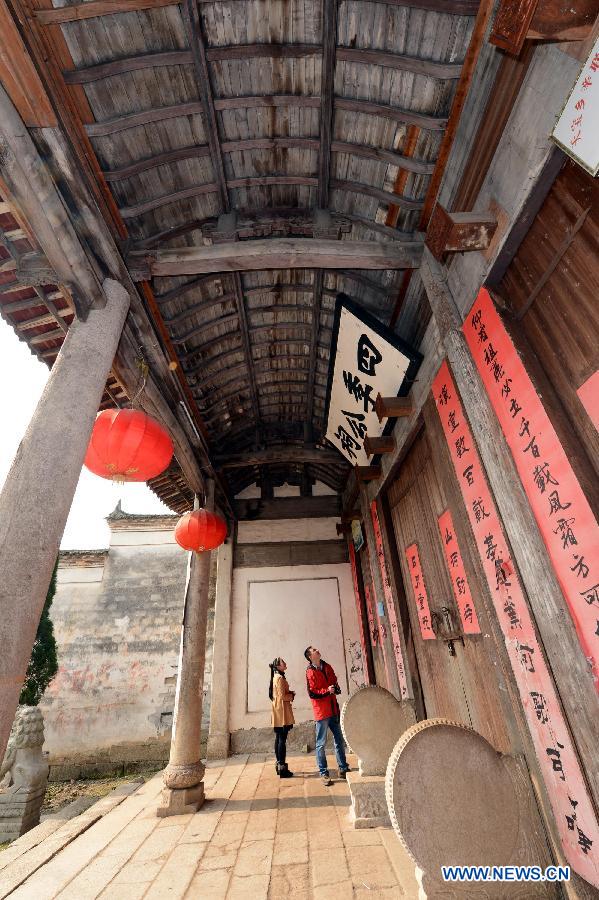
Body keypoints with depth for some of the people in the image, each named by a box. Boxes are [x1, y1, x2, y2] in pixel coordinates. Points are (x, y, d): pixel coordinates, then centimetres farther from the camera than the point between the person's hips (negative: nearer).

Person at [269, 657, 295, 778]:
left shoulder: (276, 677, 14)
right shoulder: (280, 678, -17)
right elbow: (282, 696, -20)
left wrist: (289, 694, 8)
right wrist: (292, 695, -4)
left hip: (278, 712, 10)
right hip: (282, 710, -10)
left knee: (278, 738, 14)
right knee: (282, 739, -5)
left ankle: (279, 764, 22)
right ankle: (282, 768, 0)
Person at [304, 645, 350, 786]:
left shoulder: (327, 667, 9)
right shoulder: (310, 672, -10)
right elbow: (312, 693, -13)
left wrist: (336, 688, -2)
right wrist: (327, 690, -23)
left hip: (333, 709, 6)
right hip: (321, 711, -6)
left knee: (339, 740, 13)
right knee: (321, 743, 2)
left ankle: (343, 769, 26)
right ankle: (324, 773, 14)